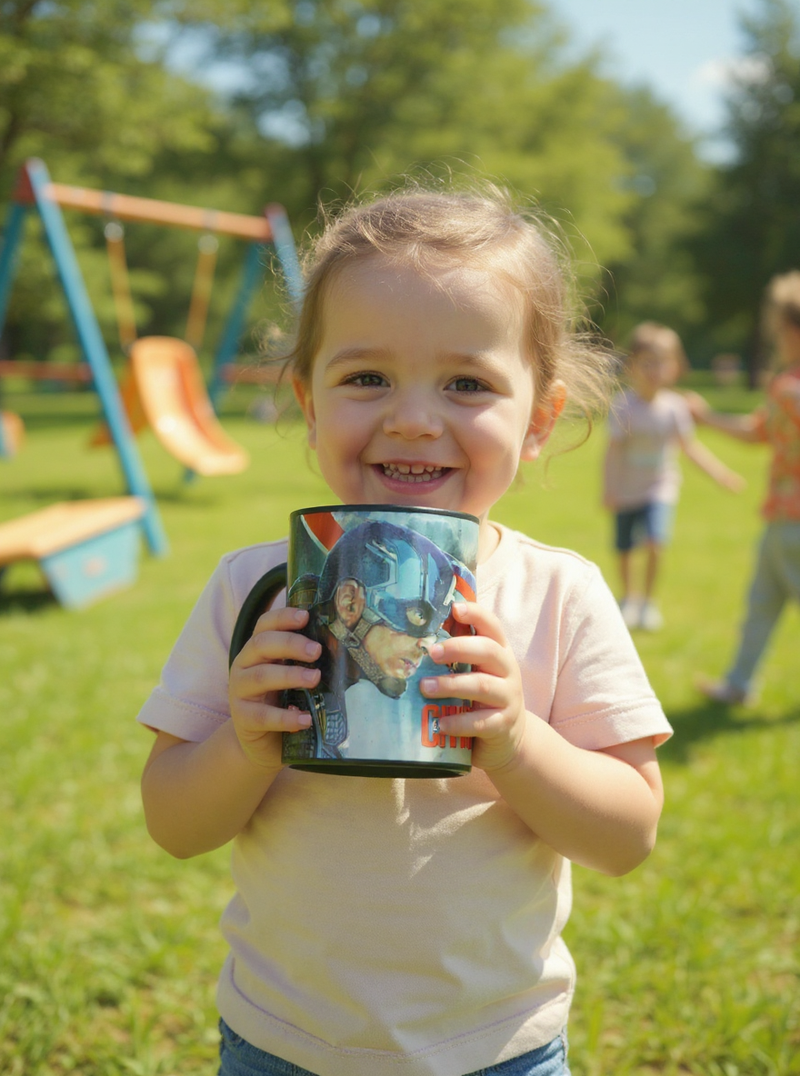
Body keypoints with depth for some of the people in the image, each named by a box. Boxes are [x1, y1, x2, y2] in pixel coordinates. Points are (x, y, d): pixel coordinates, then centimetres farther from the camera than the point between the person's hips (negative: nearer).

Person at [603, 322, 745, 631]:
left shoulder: (674, 406, -9)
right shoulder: (623, 404, -15)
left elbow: (690, 446, 1)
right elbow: (615, 449, -13)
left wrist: (721, 473, -4)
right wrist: (608, 489, -16)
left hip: (660, 489, 0)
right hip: (627, 491, 0)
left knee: (654, 543, -18)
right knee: (624, 549, 9)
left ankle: (649, 600, 5)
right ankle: (629, 596, 37)